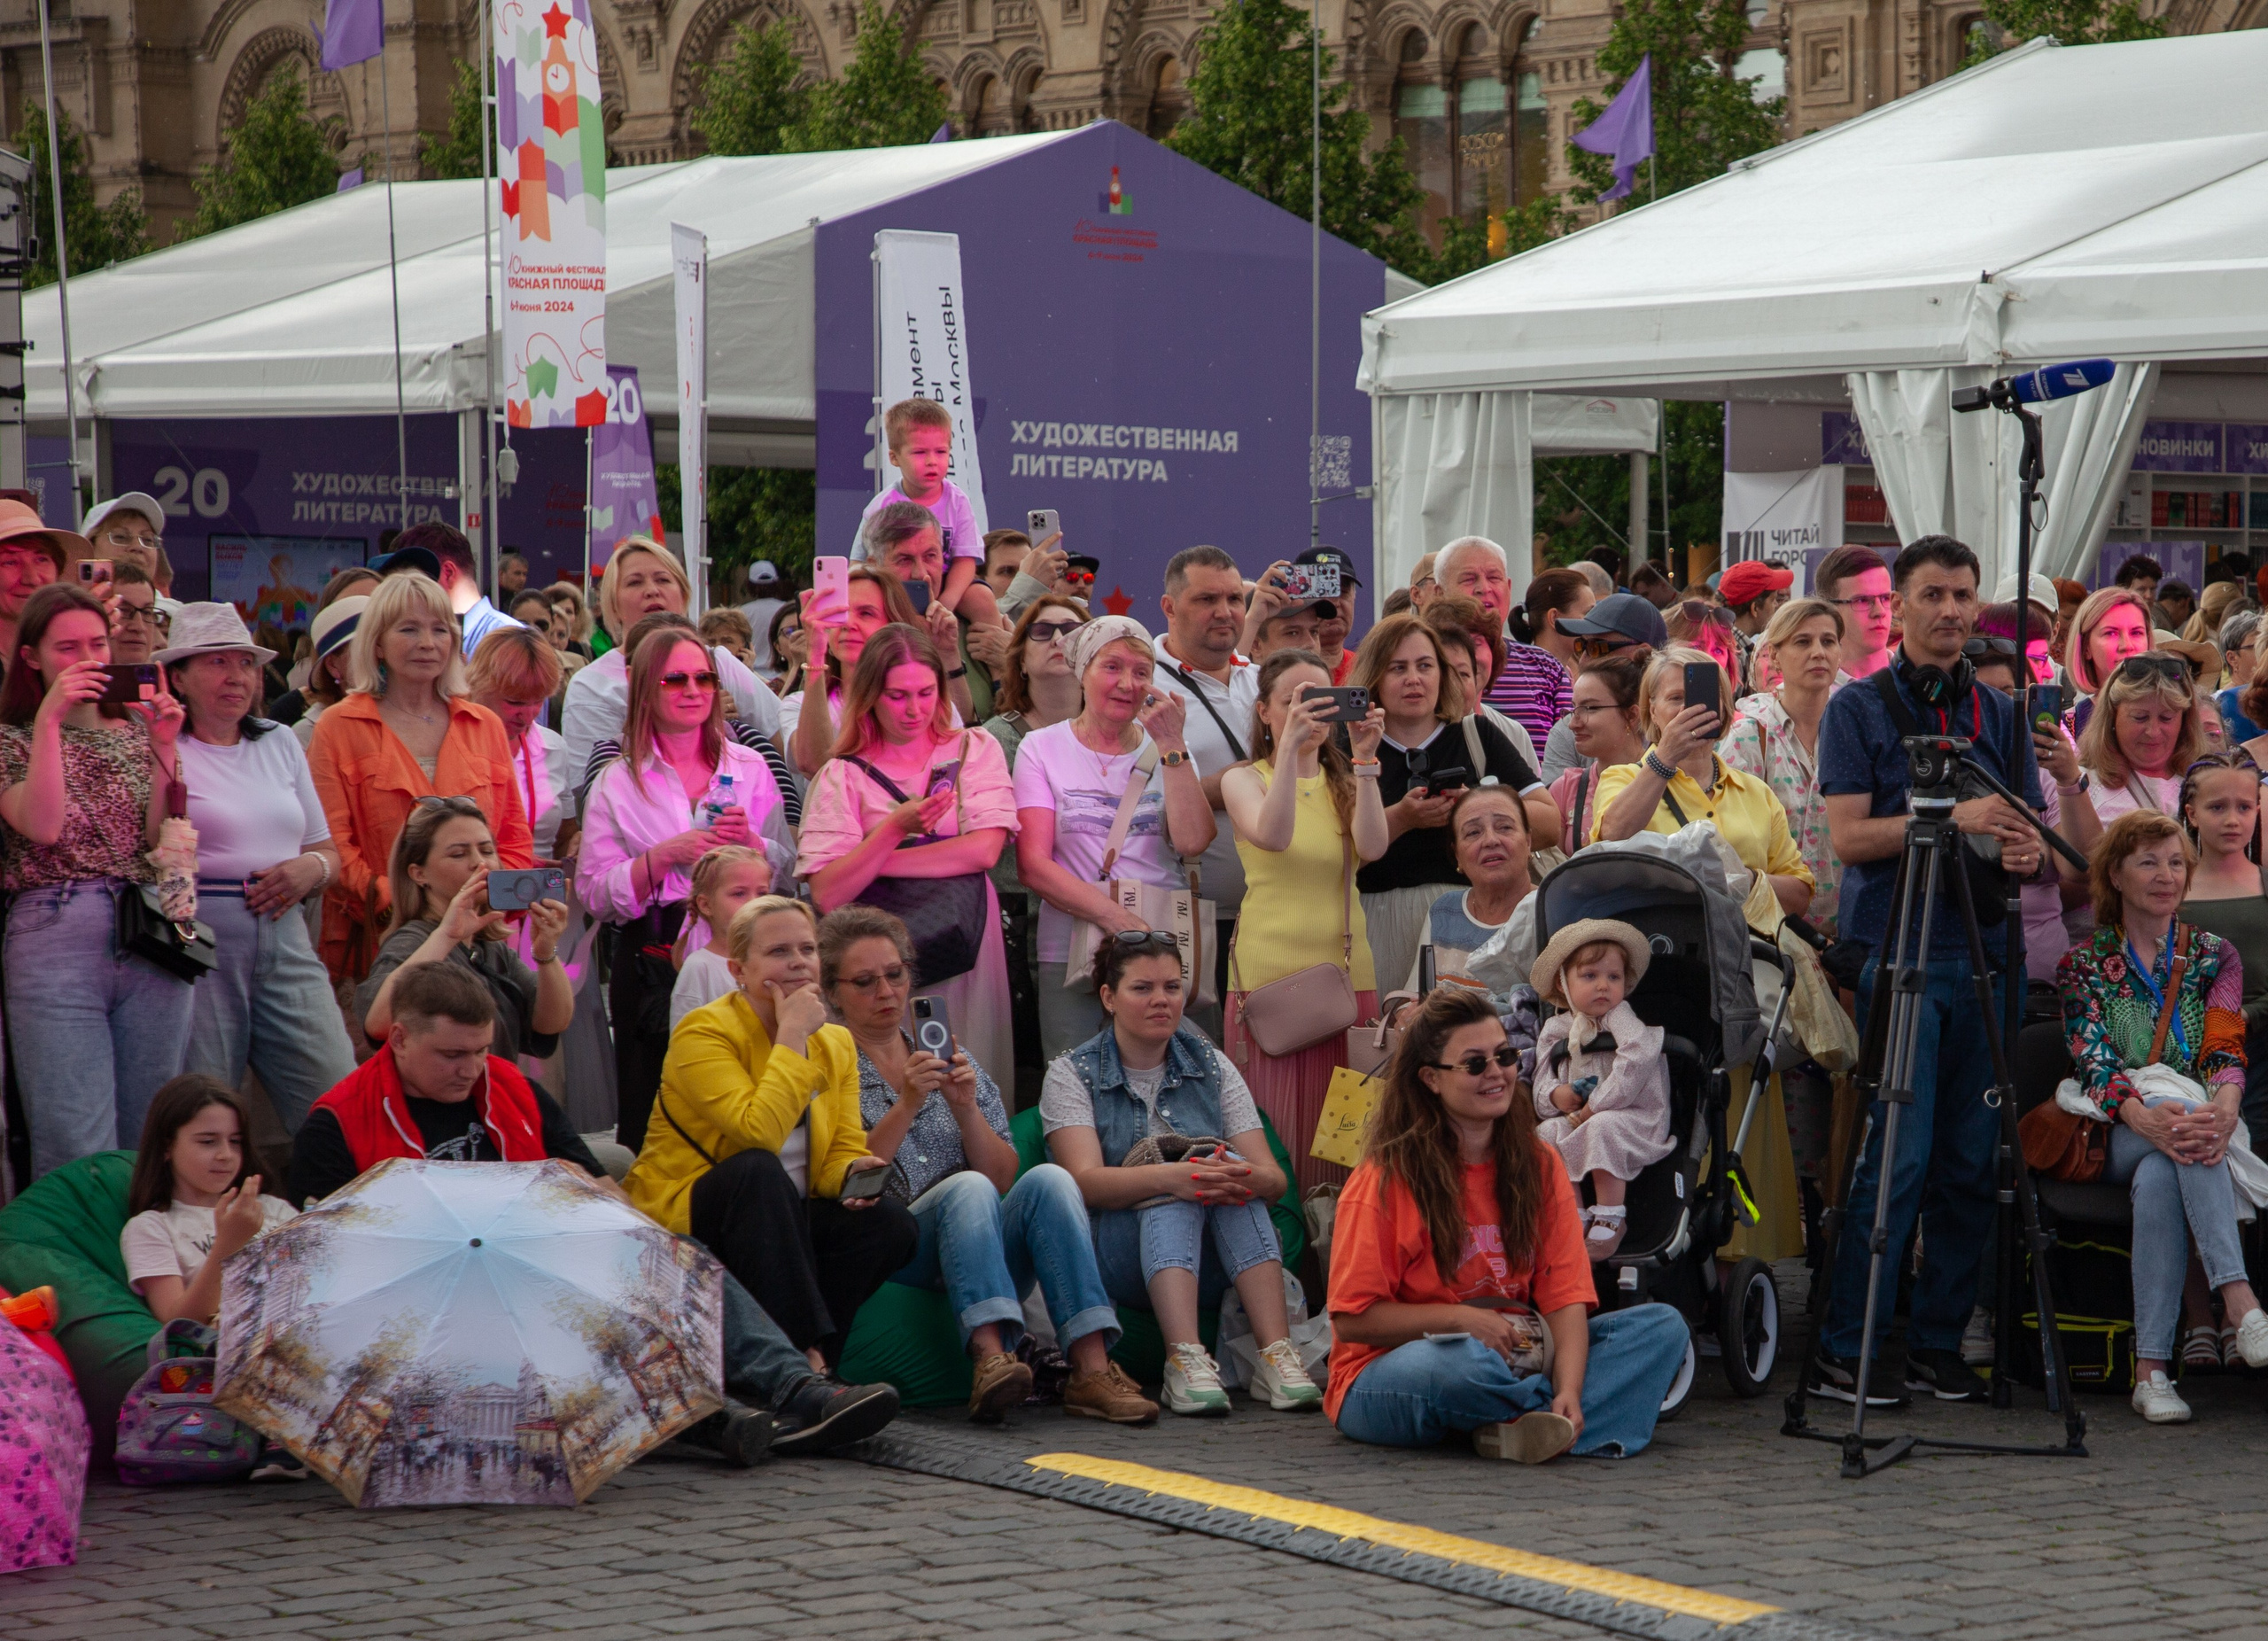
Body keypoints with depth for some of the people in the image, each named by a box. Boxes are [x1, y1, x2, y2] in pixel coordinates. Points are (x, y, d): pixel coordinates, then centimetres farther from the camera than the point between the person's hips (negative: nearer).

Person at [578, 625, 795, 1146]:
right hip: (653, 961, -1)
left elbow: (788, 874, 9)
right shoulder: (617, 782, 6)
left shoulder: (751, 769, 11)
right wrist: (665, 856, -13)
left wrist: (750, 843, -10)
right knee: (651, 1120, -3)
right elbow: (596, 896, -1)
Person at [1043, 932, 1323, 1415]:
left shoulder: (1212, 1068, 11)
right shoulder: (1072, 1075, 3)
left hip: (1212, 1265, 3)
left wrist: (1244, 1179, -26)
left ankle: (1277, 1356, -39)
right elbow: (1087, 1183, -15)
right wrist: (1167, 1176, -34)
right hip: (1116, 1262, -3)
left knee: (1228, 1170, -26)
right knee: (1179, 1182, -30)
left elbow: (1273, 1179, 0)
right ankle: (1185, 1359, -48)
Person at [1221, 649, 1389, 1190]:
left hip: (1347, 973, 3)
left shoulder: (1344, 780, 14)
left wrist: (1364, 760, -16)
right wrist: (1291, 743, -23)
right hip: (1269, 973, -3)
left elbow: (1373, 847, -7)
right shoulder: (1245, 779, 6)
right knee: (1273, 1136, -5)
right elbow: (1273, 836, -18)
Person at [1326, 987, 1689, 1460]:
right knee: (1461, 1363, -42)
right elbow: (1352, 1319, -9)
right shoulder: (1386, 1178, -10)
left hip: (1513, 1357, 6)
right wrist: (1459, 1318, -20)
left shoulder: (1539, 1164, 5)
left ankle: (1516, 1429, -29)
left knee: (1664, 1326, -10)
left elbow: (1566, 1295, -4)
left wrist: (1569, 1390, -22)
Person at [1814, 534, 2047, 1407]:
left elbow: (2030, 835, 16)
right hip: (1894, 952, -5)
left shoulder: (1999, 714, 15)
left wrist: (2026, 853, -7)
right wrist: (1952, 817, -18)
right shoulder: (1859, 708, 1)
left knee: (1970, 1160, 4)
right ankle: (1842, 1350, -2)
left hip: (1983, 954, 5)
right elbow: (1849, 837, -8)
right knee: (1900, 1154, -9)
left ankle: (1939, 1343, 13)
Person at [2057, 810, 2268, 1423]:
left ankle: (2150, 1370, -46)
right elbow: (2093, 1063, -6)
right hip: (2113, 1137, -1)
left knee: (2158, 1177, -37)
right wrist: (2147, 1116, -29)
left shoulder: (2213, 957, 14)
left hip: (2198, 1125, 1)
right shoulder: (2084, 964, 9)